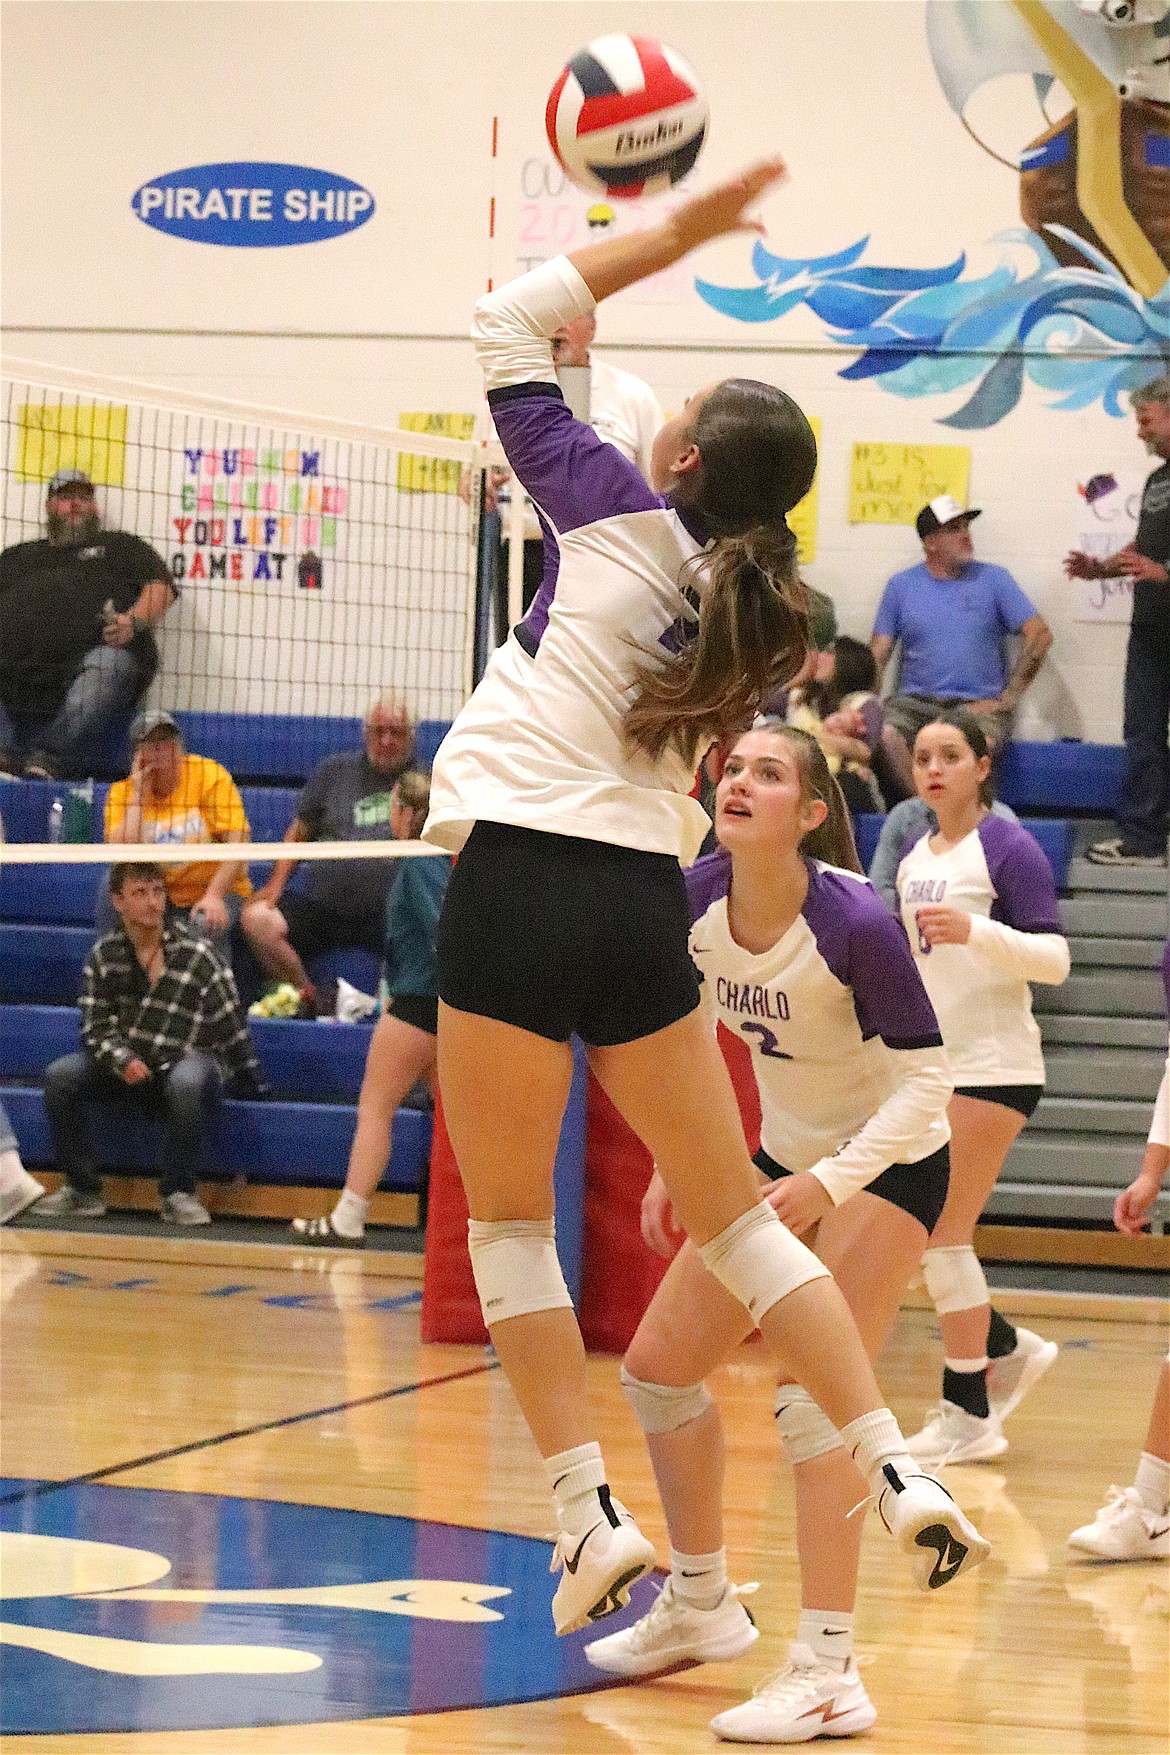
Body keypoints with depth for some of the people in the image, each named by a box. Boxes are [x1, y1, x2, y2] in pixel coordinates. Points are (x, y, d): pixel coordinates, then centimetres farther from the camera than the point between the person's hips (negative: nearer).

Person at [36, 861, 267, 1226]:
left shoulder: (196, 956, -12)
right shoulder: (103, 956, -2)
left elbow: (230, 1029, -8)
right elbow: (97, 1028, -2)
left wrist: (252, 1086, -6)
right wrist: (123, 1060, -23)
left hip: (189, 1062, -4)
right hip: (131, 1072, 4)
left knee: (187, 1081, -39)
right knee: (60, 1076, -18)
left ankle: (179, 1193, -21)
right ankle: (83, 1190, -6)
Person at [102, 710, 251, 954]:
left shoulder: (210, 776, -7)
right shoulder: (122, 793, -1)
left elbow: (238, 842, -14)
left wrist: (214, 896, -28)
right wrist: (138, 796, -15)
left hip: (216, 891, -2)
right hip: (159, 897, 2)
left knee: (206, 928, -34)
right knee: (111, 891, -24)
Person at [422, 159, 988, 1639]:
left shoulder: (623, 514, -1)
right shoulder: (746, 616, 13)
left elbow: (509, 328, 5)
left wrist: (674, 234, 6)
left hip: (518, 880, -5)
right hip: (644, 902, 5)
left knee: (508, 1224, 5)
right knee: (736, 1219, 12)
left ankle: (588, 1514, -1)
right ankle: (898, 1473, 5)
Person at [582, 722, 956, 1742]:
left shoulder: (853, 924, -29)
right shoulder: (694, 902, -12)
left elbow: (924, 1081, -25)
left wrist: (828, 1184, -35)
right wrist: (671, 1169, 3)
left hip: (888, 1162, -7)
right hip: (784, 1155, 7)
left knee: (812, 1393, -20)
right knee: (659, 1365, 8)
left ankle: (829, 1674, -18)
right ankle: (701, 1605, 28)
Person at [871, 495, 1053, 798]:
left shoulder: (994, 579, 9)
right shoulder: (901, 586, 13)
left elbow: (1040, 635, 2)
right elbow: (877, 656, 12)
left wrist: (1008, 698, -5)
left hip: (979, 704, -1)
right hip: (917, 701, 1)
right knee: (886, 736, -33)